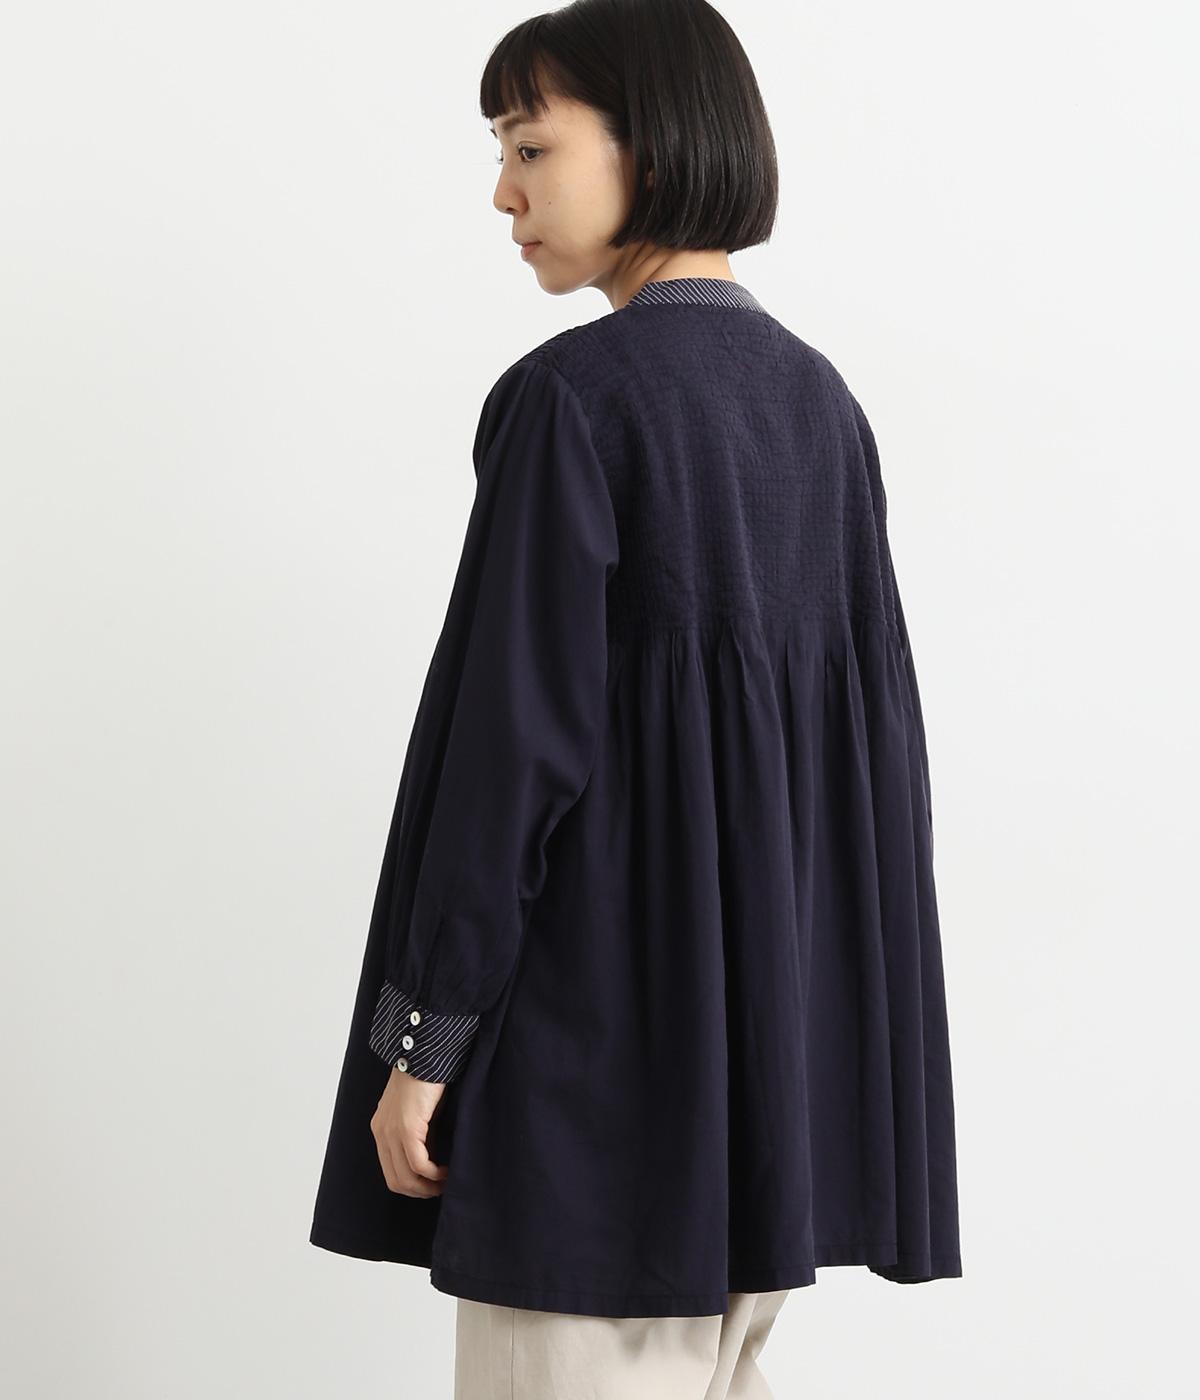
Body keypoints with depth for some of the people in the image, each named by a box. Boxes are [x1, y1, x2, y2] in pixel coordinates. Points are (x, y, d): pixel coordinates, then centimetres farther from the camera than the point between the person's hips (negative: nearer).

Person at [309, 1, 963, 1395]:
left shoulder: (570, 394, -14)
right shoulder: (819, 401, 9)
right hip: (774, 988, 8)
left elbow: (518, 728, -18)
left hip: (600, 995, -8)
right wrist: (815, 992, 17)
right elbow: (874, 706, 10)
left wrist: (421, 1034, -12)